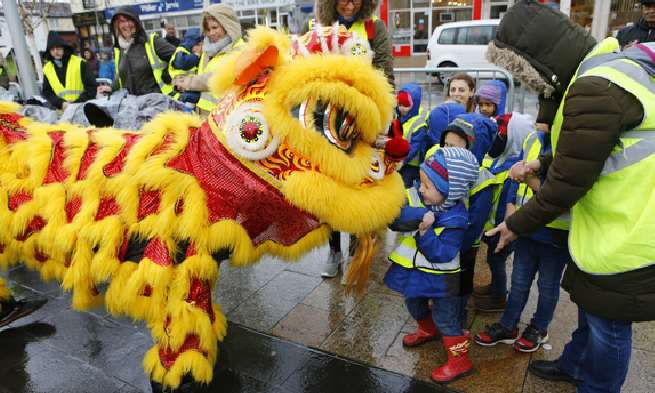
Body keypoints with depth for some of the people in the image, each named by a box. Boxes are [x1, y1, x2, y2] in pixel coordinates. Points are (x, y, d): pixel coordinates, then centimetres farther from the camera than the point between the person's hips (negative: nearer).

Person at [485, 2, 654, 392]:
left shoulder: (595, 91, -28)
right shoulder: (610, 63, 5)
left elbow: (567, 183, -22)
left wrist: (517, 225, -10)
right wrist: (540, 164, 12)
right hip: (623, 225, 10)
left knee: (607, 321, 12)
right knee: (592, 304, 26)